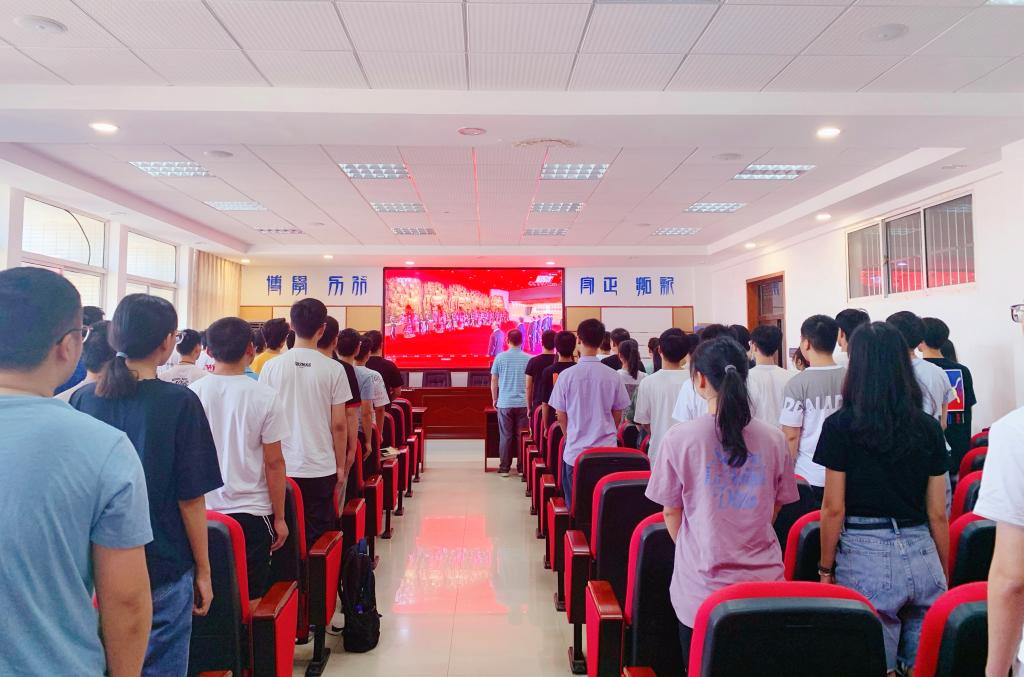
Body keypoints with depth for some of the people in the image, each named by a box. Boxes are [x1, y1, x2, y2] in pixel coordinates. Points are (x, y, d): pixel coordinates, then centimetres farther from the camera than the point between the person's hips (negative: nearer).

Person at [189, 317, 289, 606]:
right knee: (248, 601, 8)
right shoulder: (265, 397, -11)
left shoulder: (192, 394, -4)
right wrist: (279, 517, 2)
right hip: (251, 511, -3)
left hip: (203, 511, 3)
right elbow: (274, 463, -8)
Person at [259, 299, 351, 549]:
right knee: (316, 537, 8)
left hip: (281, 468, 2)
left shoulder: (271, 367, -2)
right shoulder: (333, 369, -7)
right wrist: (341, 467, 6)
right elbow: (339, 425, -5)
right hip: (320, 469, -2)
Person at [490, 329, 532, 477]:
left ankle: (504, 468, 9)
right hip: (523, 403, 1)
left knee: (505, 436, 6)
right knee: (522, 436, 7)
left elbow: (493, 381, 3)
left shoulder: (500, 357, -2)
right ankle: (522, 468, 12)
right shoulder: (528, 358, -1)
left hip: (504, 403, 0)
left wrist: (494, 399, 16)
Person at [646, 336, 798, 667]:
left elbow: (671, 512, -2)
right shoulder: (773, 438, -4)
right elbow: (775, 507, 8)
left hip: (701, 588, -2)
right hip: (763, 580, 3)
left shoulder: (679, 438, -13)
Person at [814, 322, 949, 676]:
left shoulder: (841, 425, -8)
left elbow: (834, 509, -7)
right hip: (922, 556, 4)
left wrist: (826, 568, 4)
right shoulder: (928, 428, 3)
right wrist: (944, 573, 18)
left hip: (866, 556, -4)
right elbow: (938, 514, 6)